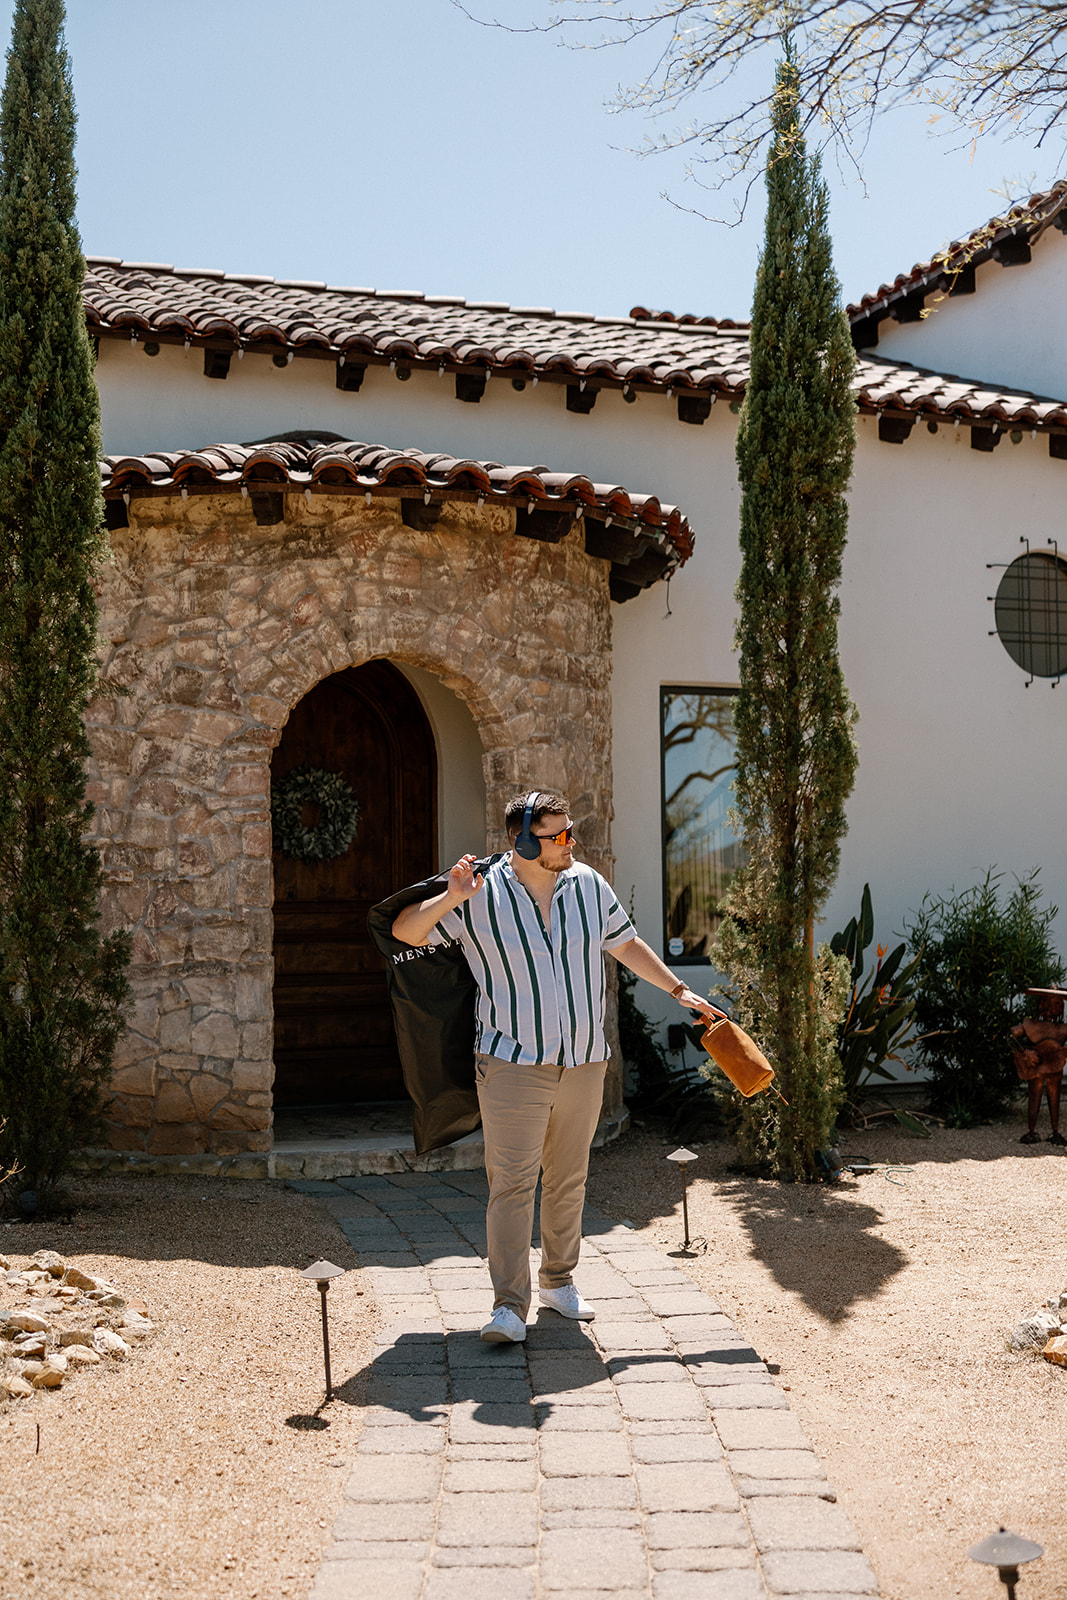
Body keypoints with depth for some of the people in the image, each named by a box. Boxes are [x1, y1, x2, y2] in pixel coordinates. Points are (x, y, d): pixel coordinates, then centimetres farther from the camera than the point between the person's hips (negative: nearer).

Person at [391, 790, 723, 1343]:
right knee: (512, 1182, -8)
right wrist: (449, 899, -22)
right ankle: (509, 1305, -3)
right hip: (513, 1063, -4)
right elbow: (405, 931, -5)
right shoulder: (481, 894, -8)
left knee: (569, 1178, 14)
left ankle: (558, 1280, 30)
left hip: (584, 1063, 4)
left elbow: (626, 944, 18)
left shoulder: (588, 884, 4)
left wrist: (677, 989, 19)